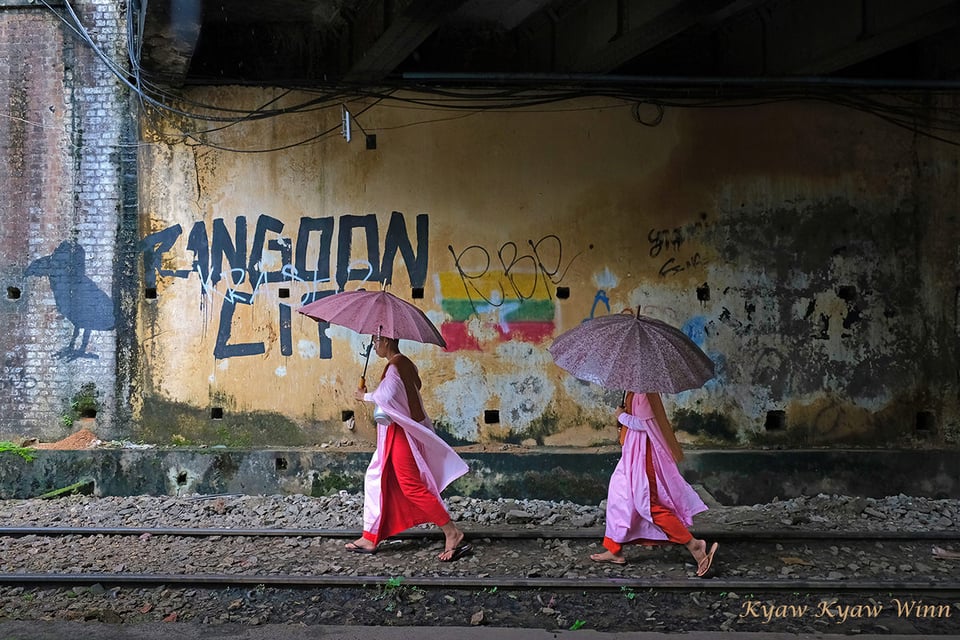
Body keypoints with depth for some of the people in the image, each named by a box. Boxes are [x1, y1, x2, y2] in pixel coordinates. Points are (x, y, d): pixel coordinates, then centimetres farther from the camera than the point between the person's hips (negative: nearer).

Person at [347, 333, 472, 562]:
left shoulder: (394, 367, -18)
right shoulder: (406, 363, 12)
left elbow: (386, 395, -33)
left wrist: (365, 396, -16)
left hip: (401, 432, -11)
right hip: (398, 432, 11)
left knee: (412, 487, -8)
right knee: (376, 479, 14)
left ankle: (453, 534, -5)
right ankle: (369, 538, 20)